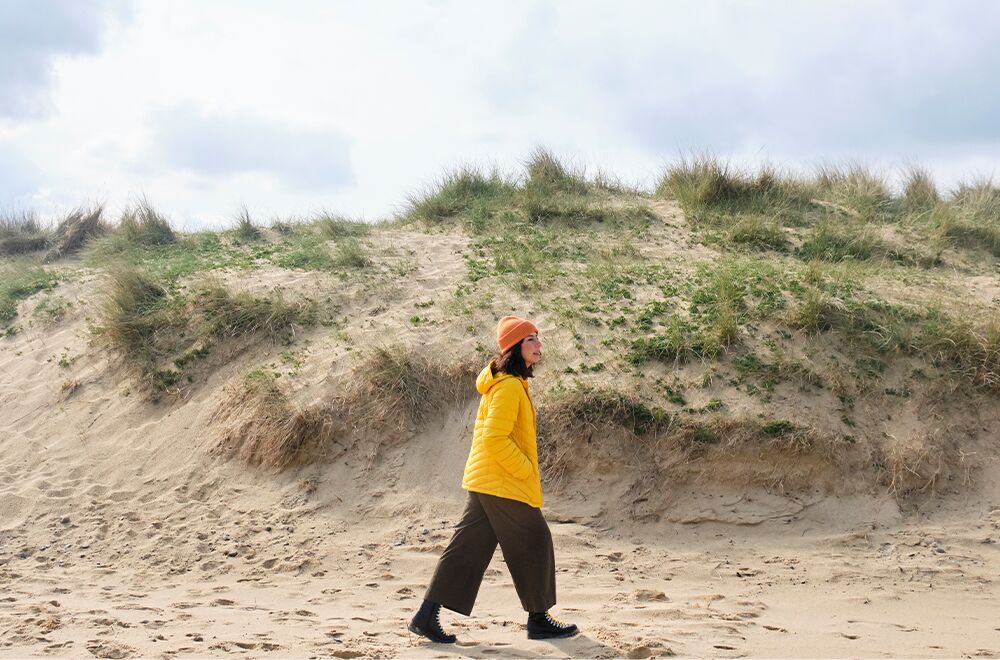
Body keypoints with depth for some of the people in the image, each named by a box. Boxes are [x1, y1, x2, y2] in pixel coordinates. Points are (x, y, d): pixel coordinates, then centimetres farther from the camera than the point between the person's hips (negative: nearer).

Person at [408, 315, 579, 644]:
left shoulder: (512, 383, 16)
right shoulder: (509, 386, -17)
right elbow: (495, 438, -24)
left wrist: (525, 470, 19)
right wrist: (527, 471, -15)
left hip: (484, 482, 10)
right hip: (504, 484, -10)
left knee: (468, 549, 9)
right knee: (534, 544, 3)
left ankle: (427, 616, 8)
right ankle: (538, 620, 14)